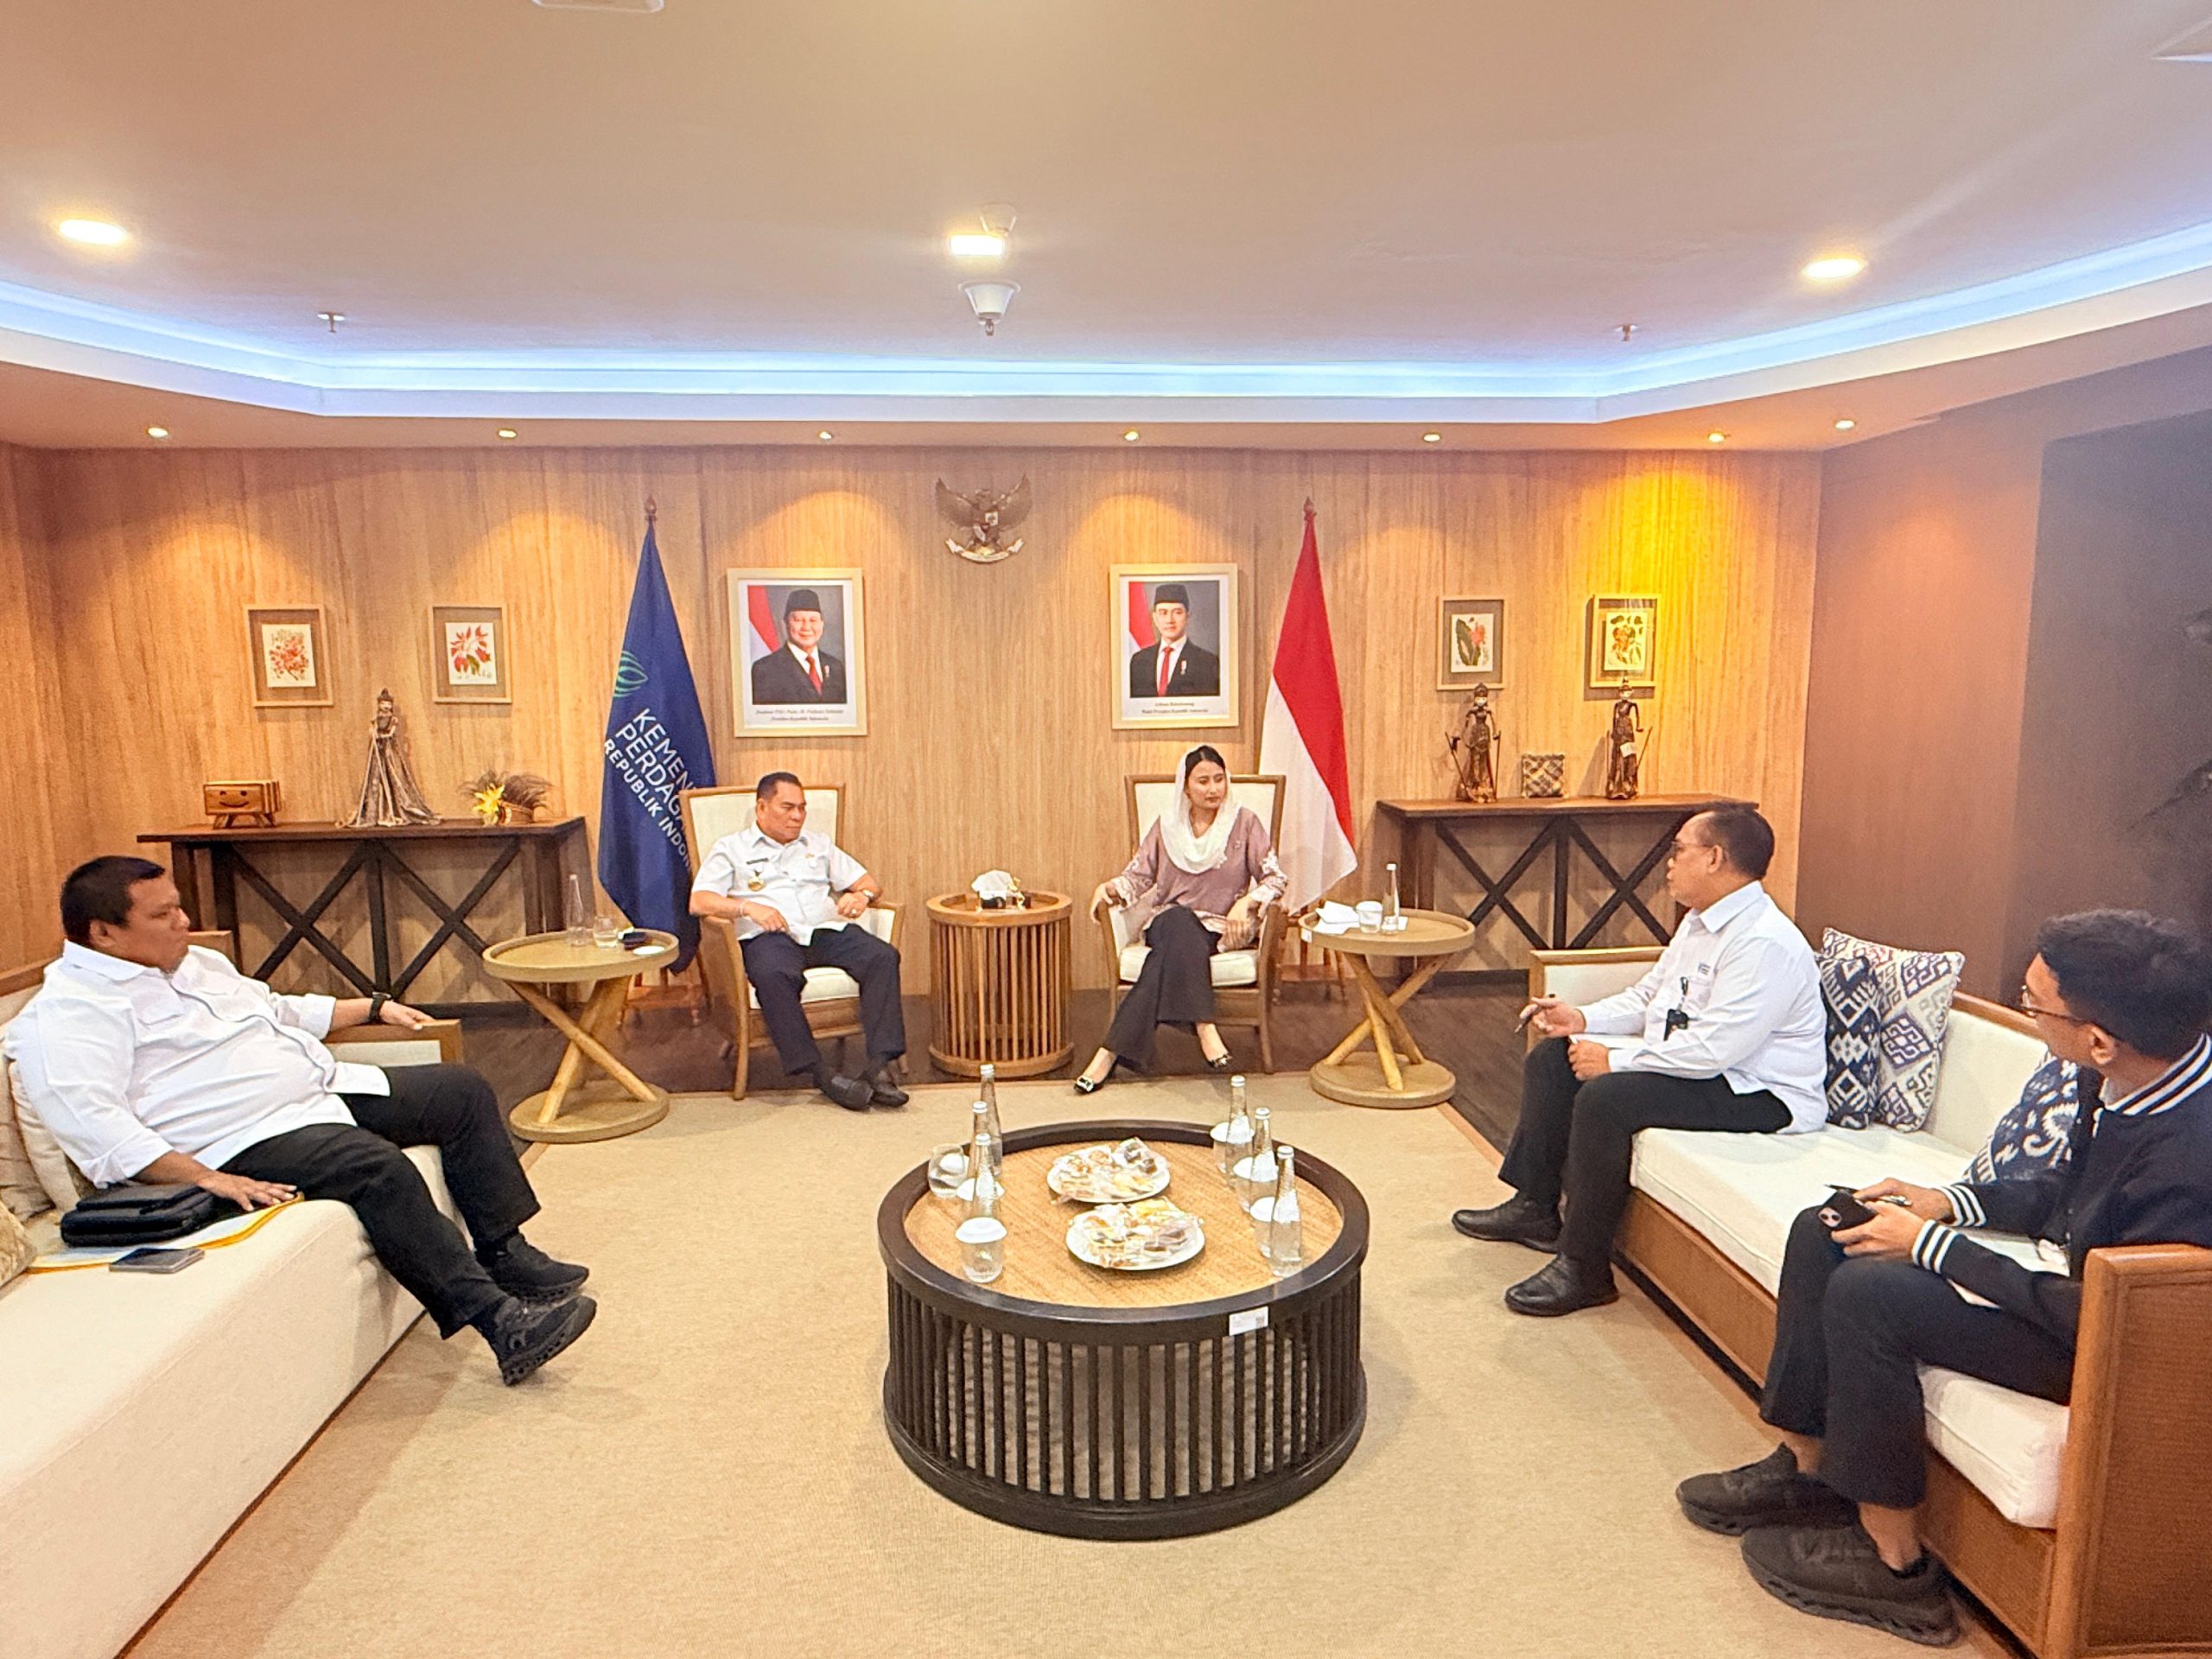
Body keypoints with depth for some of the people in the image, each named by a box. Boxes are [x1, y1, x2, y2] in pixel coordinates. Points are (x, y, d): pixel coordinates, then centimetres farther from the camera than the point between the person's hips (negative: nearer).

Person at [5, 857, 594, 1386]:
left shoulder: (195, 963, 18)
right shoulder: (65, 1017, -9)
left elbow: (276, 1008, 33)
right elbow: (96, 1130, -22)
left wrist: (376, 1006, 31)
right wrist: (206, 1178, -31)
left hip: (325, 1088, 10)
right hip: (248, 1140, -10)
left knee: (461, 1090, 1)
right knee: (379, 1168, -33)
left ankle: (506, 1255, 0)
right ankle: (499, 1321, -31)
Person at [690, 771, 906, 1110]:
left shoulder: (819, 844, 29)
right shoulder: (731, 848, 17)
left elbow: (871, 882, 26)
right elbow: (699, 902, 3)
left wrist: (860, 895, 0)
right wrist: (748, 908, -14)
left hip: (826, 929, 3)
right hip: (769, 935, -3)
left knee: (883, 957, -26)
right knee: (773, 976, -39)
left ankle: (880, 1066, -32)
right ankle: (821, 1073, -32)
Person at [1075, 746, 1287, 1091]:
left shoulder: (1244, 823, 3)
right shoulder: (1167, 826, 10)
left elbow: (1276, 878, -1)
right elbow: (1137, 877, 8)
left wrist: (1247, 901, -22)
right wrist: (1110, 888, -15)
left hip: (1222, 929, -1)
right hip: (1169, 922, 2)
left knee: (1174, 946, -35)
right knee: (1180, 926, -37)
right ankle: (1204, 1027, -43)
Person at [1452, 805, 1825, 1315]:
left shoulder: (1766, 943, -24)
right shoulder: (1701, 920, 9)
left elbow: (1713, 1049, -30)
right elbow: (1649, 995, 17)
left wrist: (1615, 1060, -22)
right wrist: (1582, 1018, 1)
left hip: (1761, 1093, -11)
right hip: (1689, 1060, 11)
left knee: (1606, 1097, -31)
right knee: (1552, 1058, 5)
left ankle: (1584, 1270, -18)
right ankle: (1535, 1207, 15)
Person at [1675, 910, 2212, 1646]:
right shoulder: (2124, 1078, -8)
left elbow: (2089, 1315, -28)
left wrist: (1932, 1246, -20)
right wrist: (1949, 1202, -1)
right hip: (2074, 1268, 9)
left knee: (1868, 1293, -26)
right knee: (1822, 1231, 3)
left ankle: (1893, 1563, -6)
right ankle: (1805, 1466, 15)